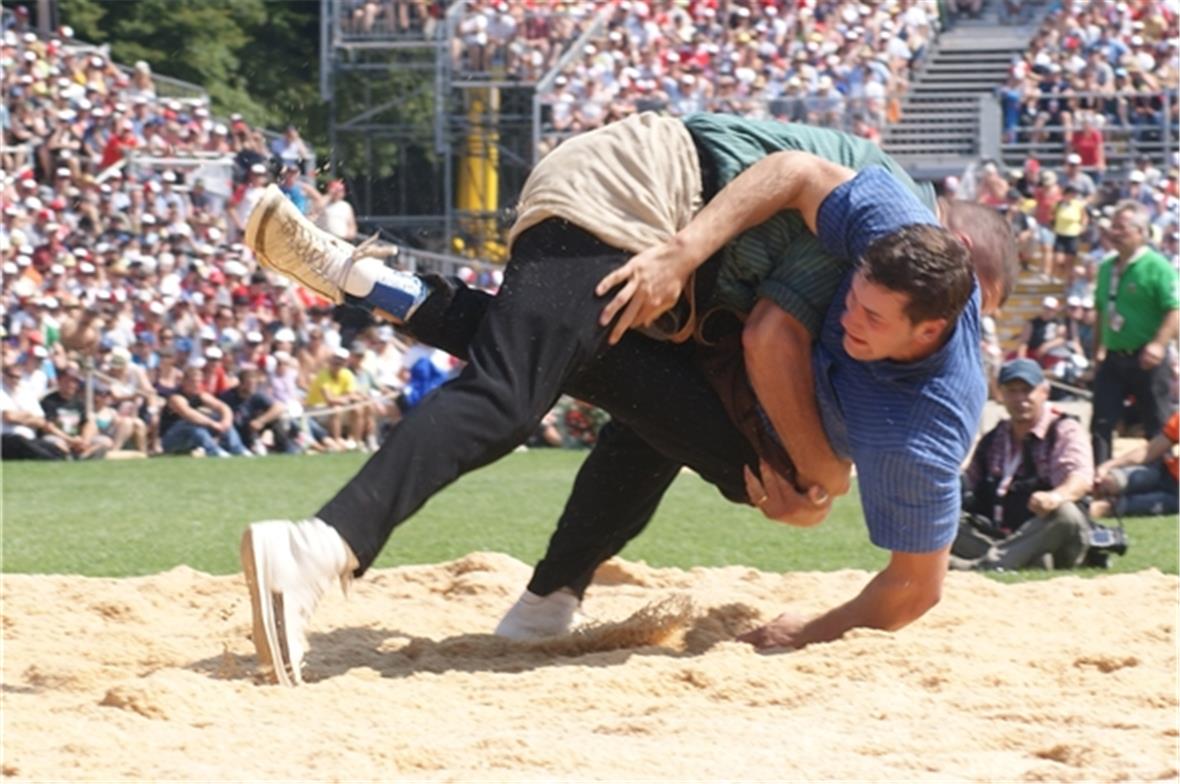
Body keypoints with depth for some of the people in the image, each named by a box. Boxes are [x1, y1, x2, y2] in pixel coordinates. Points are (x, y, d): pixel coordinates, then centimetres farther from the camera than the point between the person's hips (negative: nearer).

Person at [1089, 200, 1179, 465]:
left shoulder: (1156, 267, -11)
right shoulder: (1107, 267, 11)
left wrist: (1159, 344, -29)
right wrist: (1099, 348, 18)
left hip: (1144, 361, -6)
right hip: (1113, 359, 6)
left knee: (1158, 427, 1)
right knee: (1101, 423, 2)